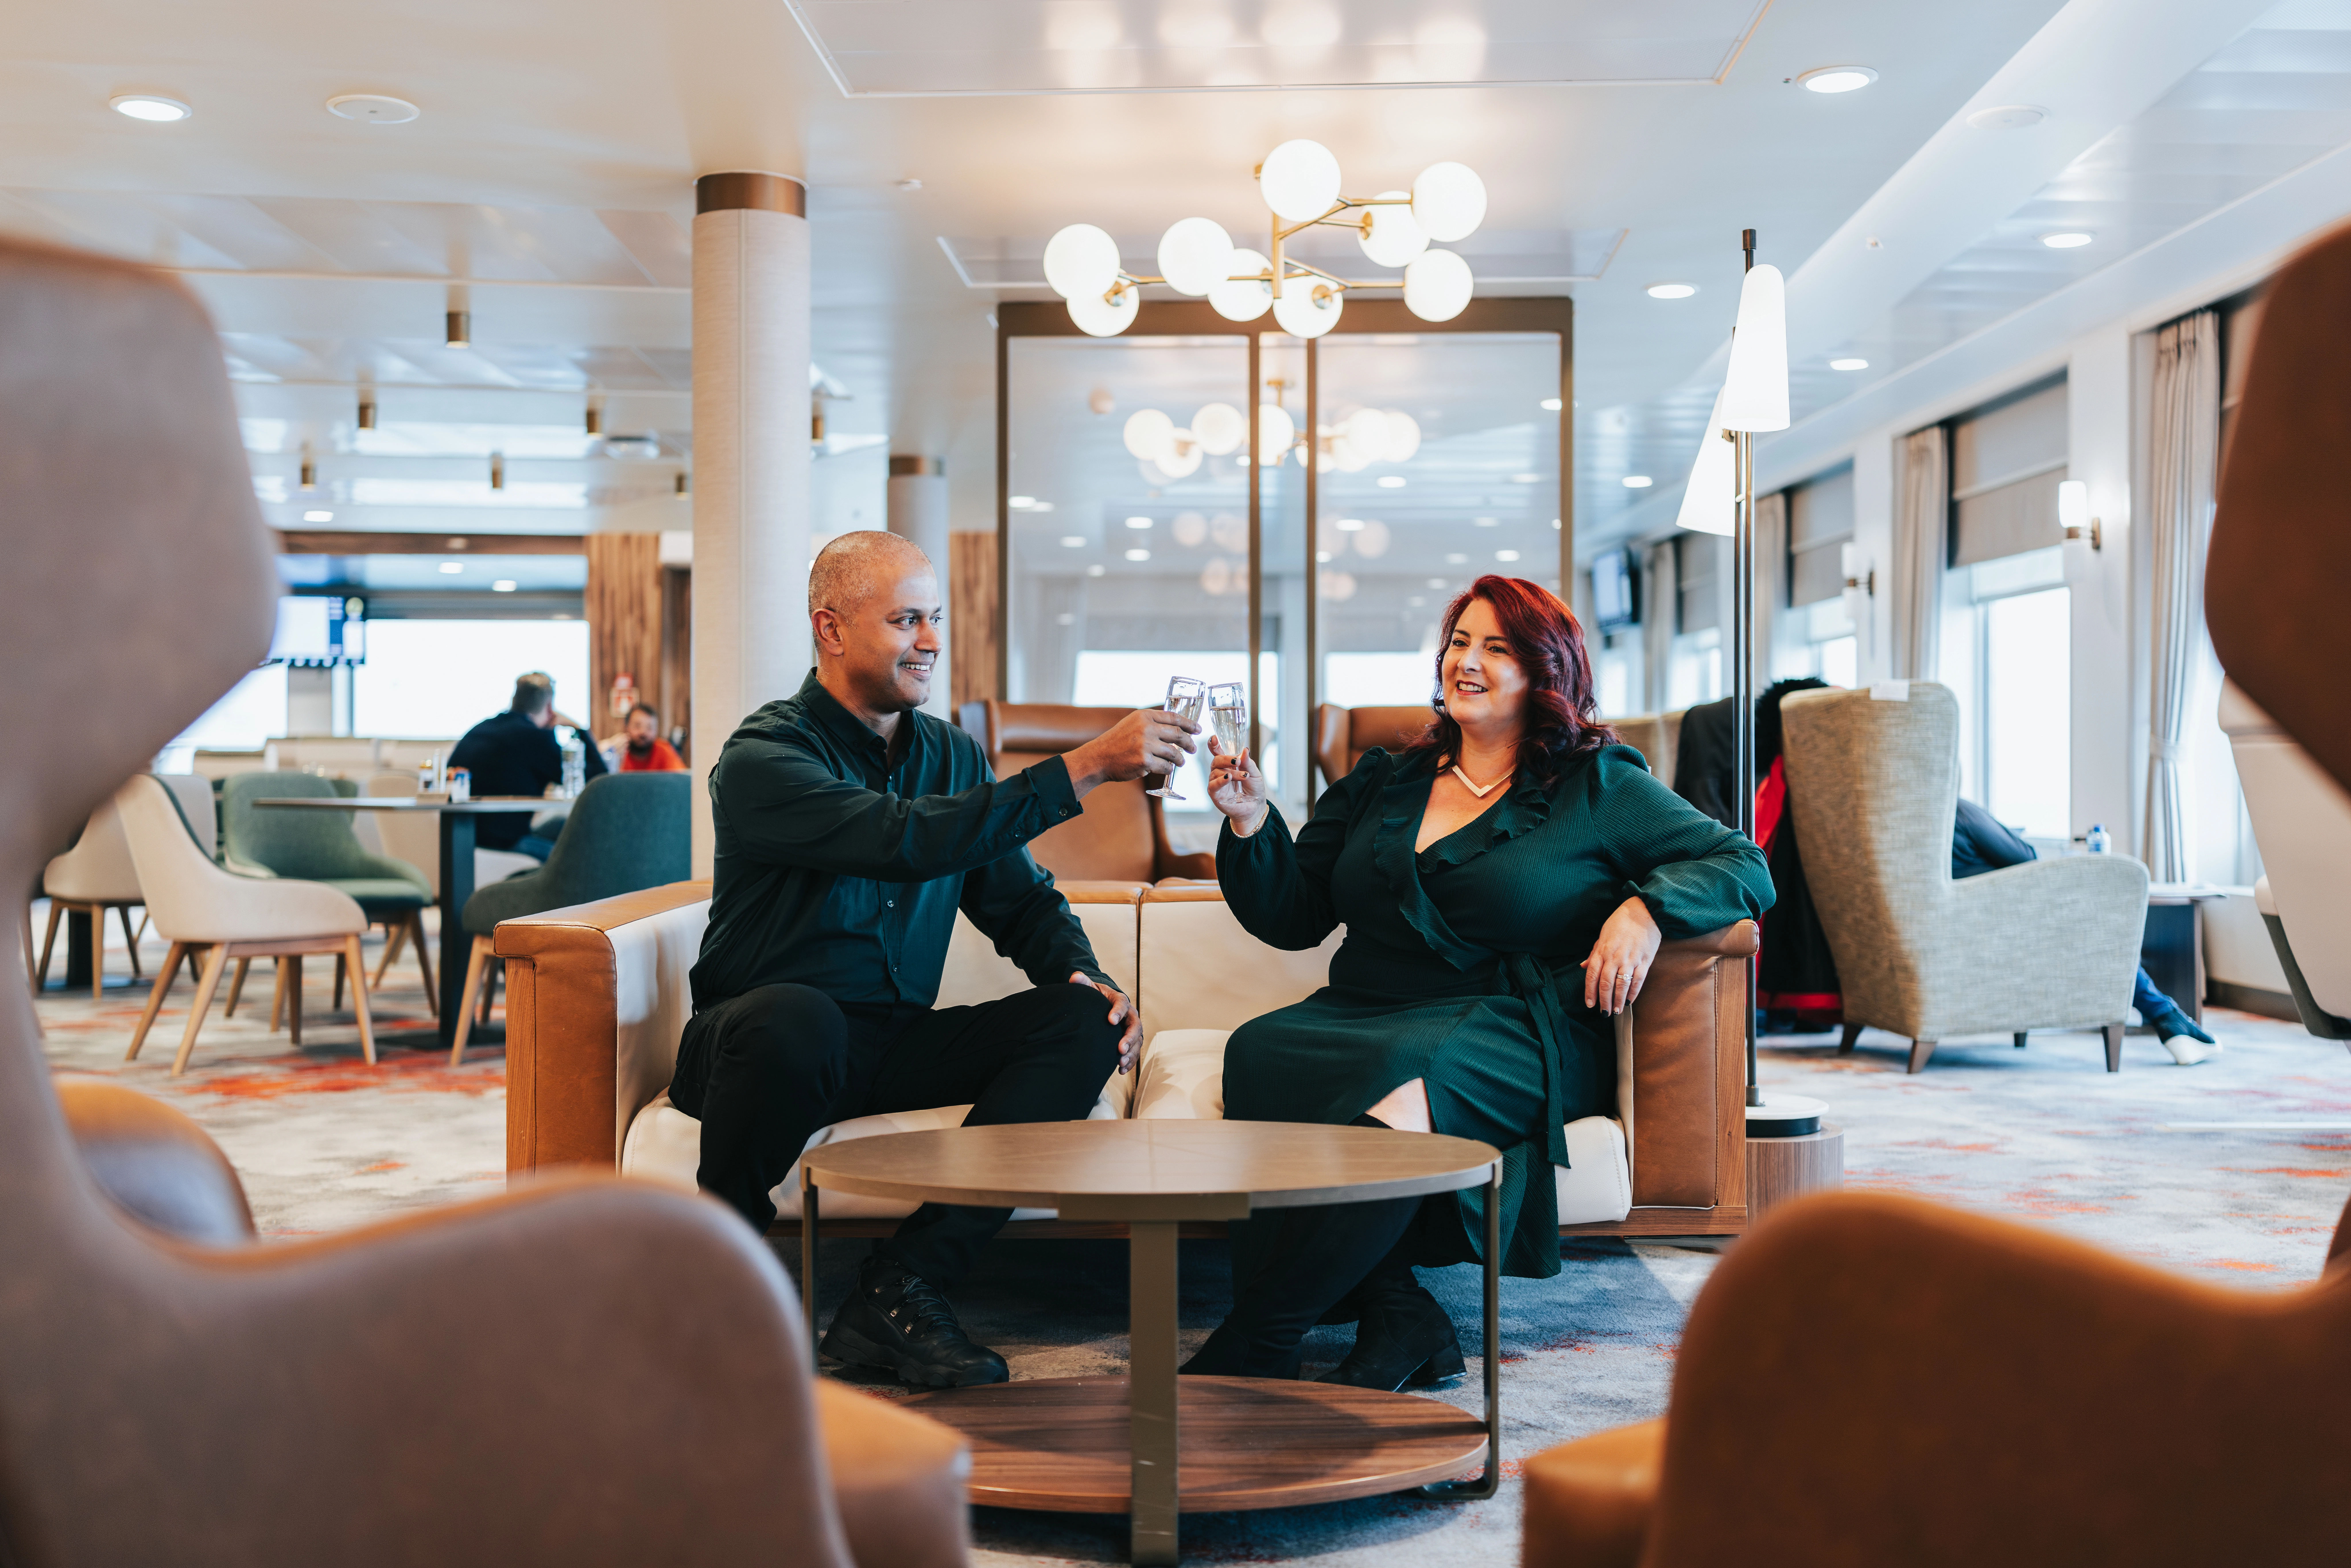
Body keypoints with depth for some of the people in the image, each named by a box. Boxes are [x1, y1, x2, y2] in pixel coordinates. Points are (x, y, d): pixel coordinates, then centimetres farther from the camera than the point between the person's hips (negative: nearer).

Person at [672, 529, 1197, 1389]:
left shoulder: (954, 756, 12)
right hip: (776, 1040, -6)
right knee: (796, 1017, -41)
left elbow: (1021, 901, 13)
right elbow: (908, 840, -28)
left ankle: (900, 1288, -23)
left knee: (1082, 1021, -17)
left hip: (896, 1046, 6)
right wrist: (1085, 766, -31)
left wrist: (1085, 975, -10)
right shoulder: (763, 759, -12)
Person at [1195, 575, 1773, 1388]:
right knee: (1259, 1051, -30)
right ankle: (1397, 1314, -32)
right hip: (1360, 1015, 4)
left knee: (1404, 1078, -38)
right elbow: (1291, 918, 19)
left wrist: (1647, 910, -11)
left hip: (1514, 1034, -4)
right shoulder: (1380, 785, 21)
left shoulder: (1596, 787, 11)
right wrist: (1252, 824, 2)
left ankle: (1254, 1343, -30)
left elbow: (1742, 867, 7)